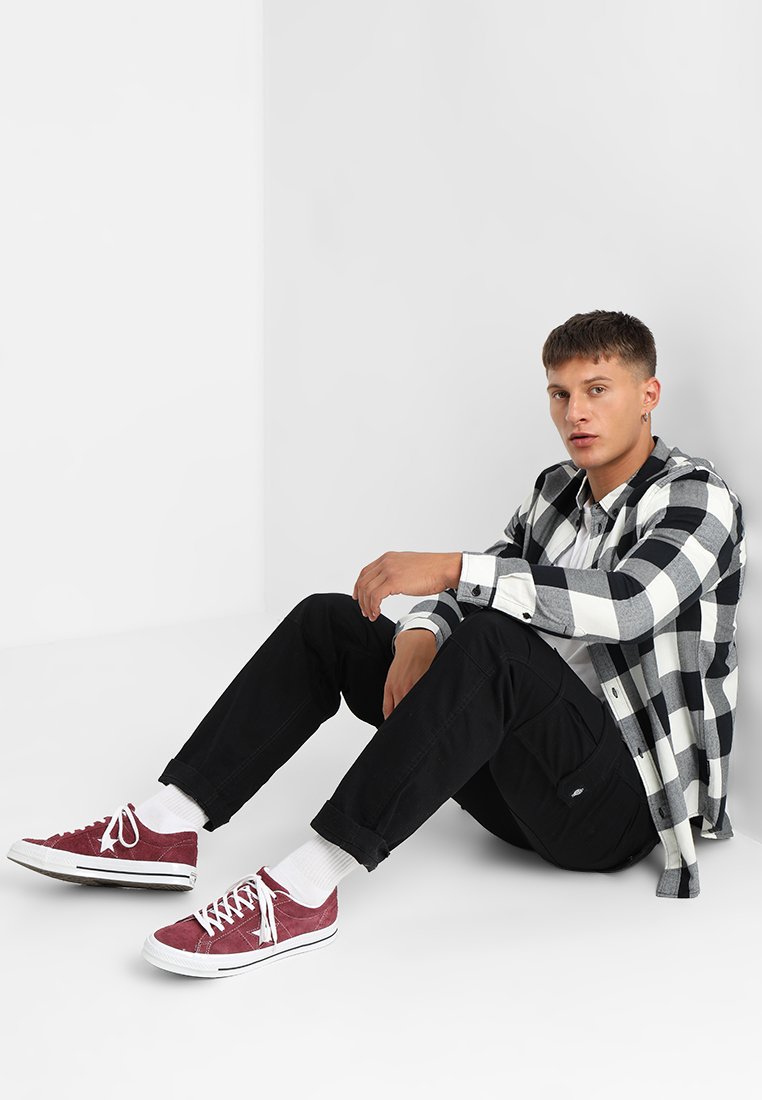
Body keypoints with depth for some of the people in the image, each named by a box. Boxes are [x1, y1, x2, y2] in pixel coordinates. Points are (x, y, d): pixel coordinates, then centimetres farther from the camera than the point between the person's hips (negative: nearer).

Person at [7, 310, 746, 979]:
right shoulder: (558, 490, 14)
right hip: (526, 783, 8)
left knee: (489, 643, -37)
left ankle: (303, 891, -40)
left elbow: (623, 605, -31)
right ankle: (166, 828, -11)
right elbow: (473, 593, 6)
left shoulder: (698, 501, -10)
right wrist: (419, 636, -18)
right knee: (328, 621, 0)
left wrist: (448, 568, -35)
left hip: (621, 804, -7)